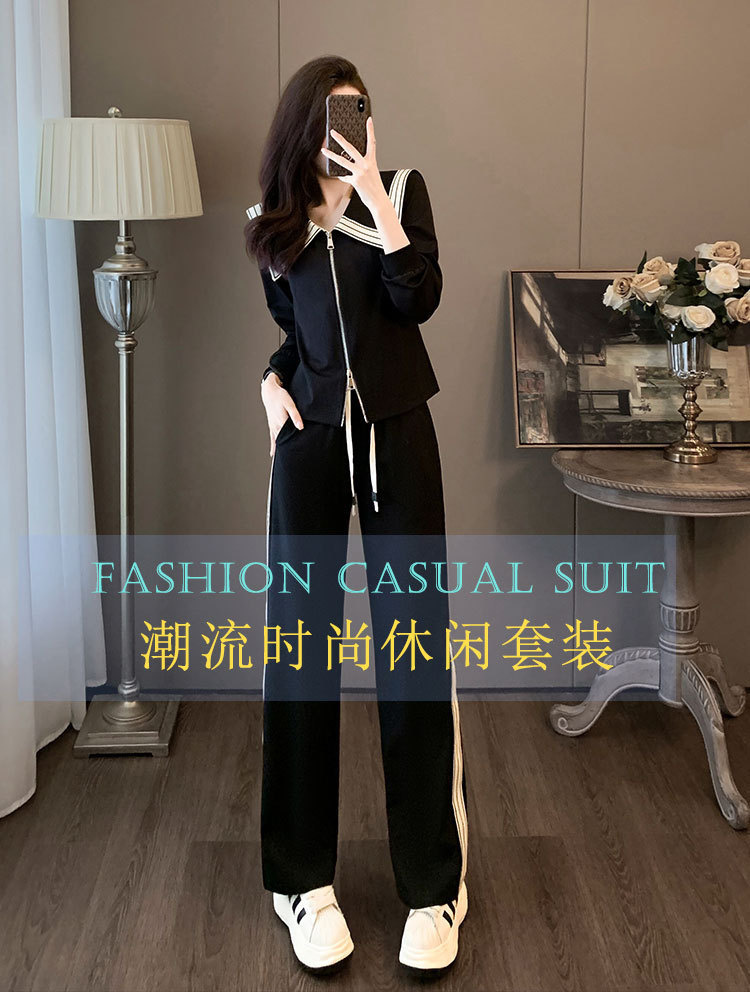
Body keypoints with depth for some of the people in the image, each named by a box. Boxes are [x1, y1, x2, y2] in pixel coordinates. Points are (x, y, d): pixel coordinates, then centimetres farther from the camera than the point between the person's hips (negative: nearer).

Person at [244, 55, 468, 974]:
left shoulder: (402, 189, 4)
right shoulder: (276, 219, 11)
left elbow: (419, 298, -11)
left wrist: (375, 198, -17)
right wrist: (271, 379, 2)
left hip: (395, 433, -2)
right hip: (310, 438, 3)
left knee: (414, 643, -4)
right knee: (301, 641, 1)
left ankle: (435, 885, 5)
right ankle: (303, 879, 12)